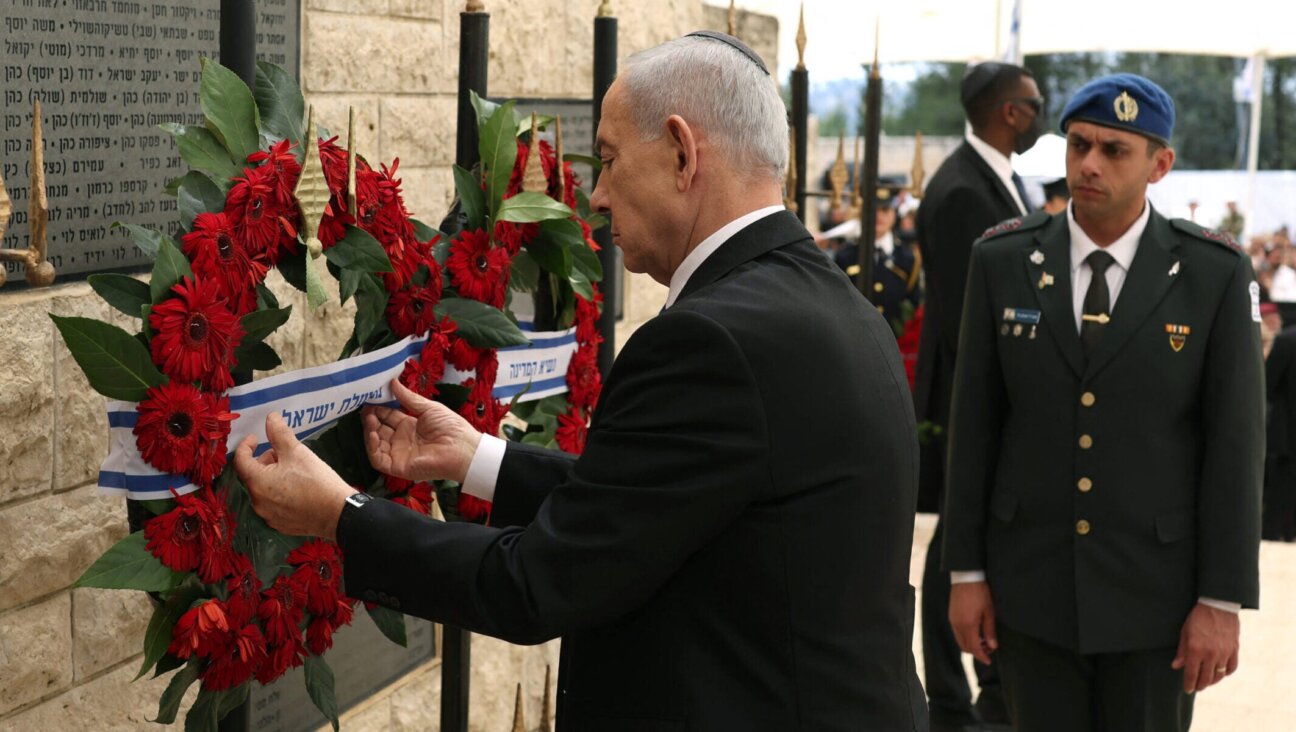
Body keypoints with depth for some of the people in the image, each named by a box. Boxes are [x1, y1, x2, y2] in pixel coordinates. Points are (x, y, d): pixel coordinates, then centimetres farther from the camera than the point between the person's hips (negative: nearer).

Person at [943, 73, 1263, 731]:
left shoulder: (1216, 274, -7)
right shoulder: (1002, 260, -2)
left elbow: (1235, 444, -6)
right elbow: (974, 424, 1)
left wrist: (1222, 602, -8)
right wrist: (965, 572, 0)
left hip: (1155, 587, -1)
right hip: (1030, 581, 2)